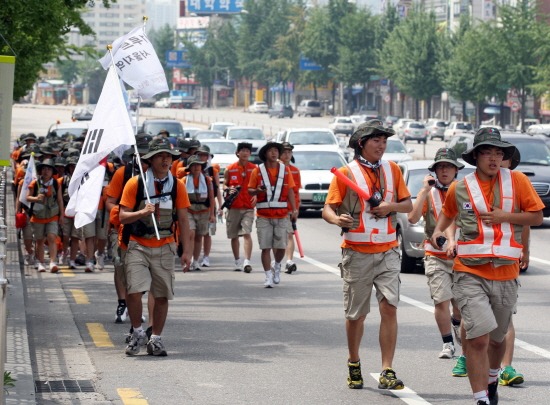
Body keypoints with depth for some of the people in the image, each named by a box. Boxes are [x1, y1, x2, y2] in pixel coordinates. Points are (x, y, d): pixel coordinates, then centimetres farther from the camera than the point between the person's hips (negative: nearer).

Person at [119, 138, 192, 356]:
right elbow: (123, 217, -4)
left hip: (165, 248, 2)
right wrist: (142, 212, -24)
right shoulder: (135, 183, -4)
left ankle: (156, 339, 17)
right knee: (134, 292, -14)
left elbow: (183, 220, 7)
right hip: (138, 246, -2)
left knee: (162, 295, 3)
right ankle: (137, 333, 8)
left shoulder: (177, 185, 3)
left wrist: (186, 251, 1)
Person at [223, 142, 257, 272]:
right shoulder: (230, 169, 5)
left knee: (247, 233, -15)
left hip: (248, 207, -2)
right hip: (233, 207, 2)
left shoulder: (254, 169, 5)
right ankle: (237, 261, 21)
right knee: (234, 236, 8)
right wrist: (228, 189, -10)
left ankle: (247, 261, -22)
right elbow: (224, 185, 12)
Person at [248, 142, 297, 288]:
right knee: (265, 247, -3)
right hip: (263, 215, -1)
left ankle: (277, 265, 31)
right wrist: (257, 191, -16)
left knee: (281, 246, 0)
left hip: (282, 215, 1)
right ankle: (269, 277, 4)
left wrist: (294, 210, -1)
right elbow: (250, 190, 7)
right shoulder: (258, 171, 4)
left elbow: (290, 191, 9)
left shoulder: (285, 170, 7)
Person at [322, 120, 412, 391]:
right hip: (357, 253, -2)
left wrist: (391, 206, -6)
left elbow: (408, 205, 15)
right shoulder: (346, 173, -2)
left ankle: (387, 372, -11)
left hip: (387, 250, 2)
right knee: (356, 314, 6)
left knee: (389, 307, -11)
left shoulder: (392, 170, 9)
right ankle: (353, 363, 30)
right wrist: (336, 219, -27)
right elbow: (328, 208, -4)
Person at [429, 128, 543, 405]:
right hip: (470, 273, -2)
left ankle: (491, 379, 47)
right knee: (478, 338, -16)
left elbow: (537, 216, 2)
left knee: (497, 338, 18)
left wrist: (505, 216, -11)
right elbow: (448, 213, 24)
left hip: (506, 274, 2)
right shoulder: (459, 188, 3)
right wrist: (438, 231, 6)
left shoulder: (517, 181, 1)